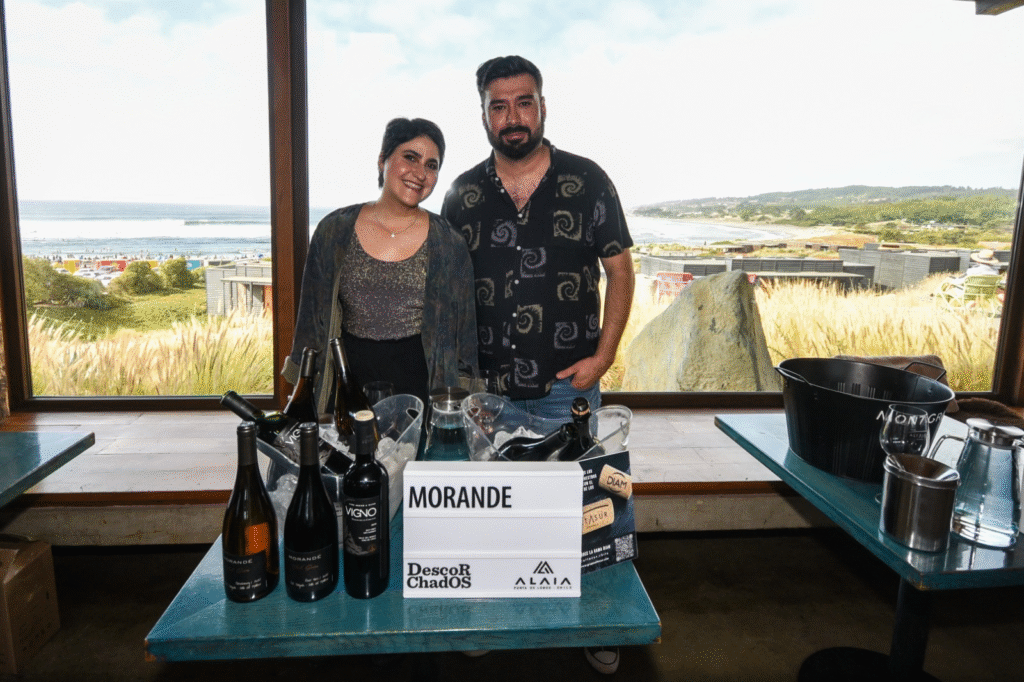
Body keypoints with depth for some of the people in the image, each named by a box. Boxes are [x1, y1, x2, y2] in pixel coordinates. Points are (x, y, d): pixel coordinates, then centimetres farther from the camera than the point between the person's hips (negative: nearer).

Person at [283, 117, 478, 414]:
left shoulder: (449, 244, 1)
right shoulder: (334, 231, 2)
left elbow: (463, 333, 6)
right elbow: (311, 320, 8)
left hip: (420, 390, 0)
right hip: (347, 387, 1)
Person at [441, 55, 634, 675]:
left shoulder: (587, 181, -2)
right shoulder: (463, 195, 4)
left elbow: (620, 269, 2)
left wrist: (603, 355, -7)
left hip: (568, 384, -1)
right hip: (487, 387, 2)